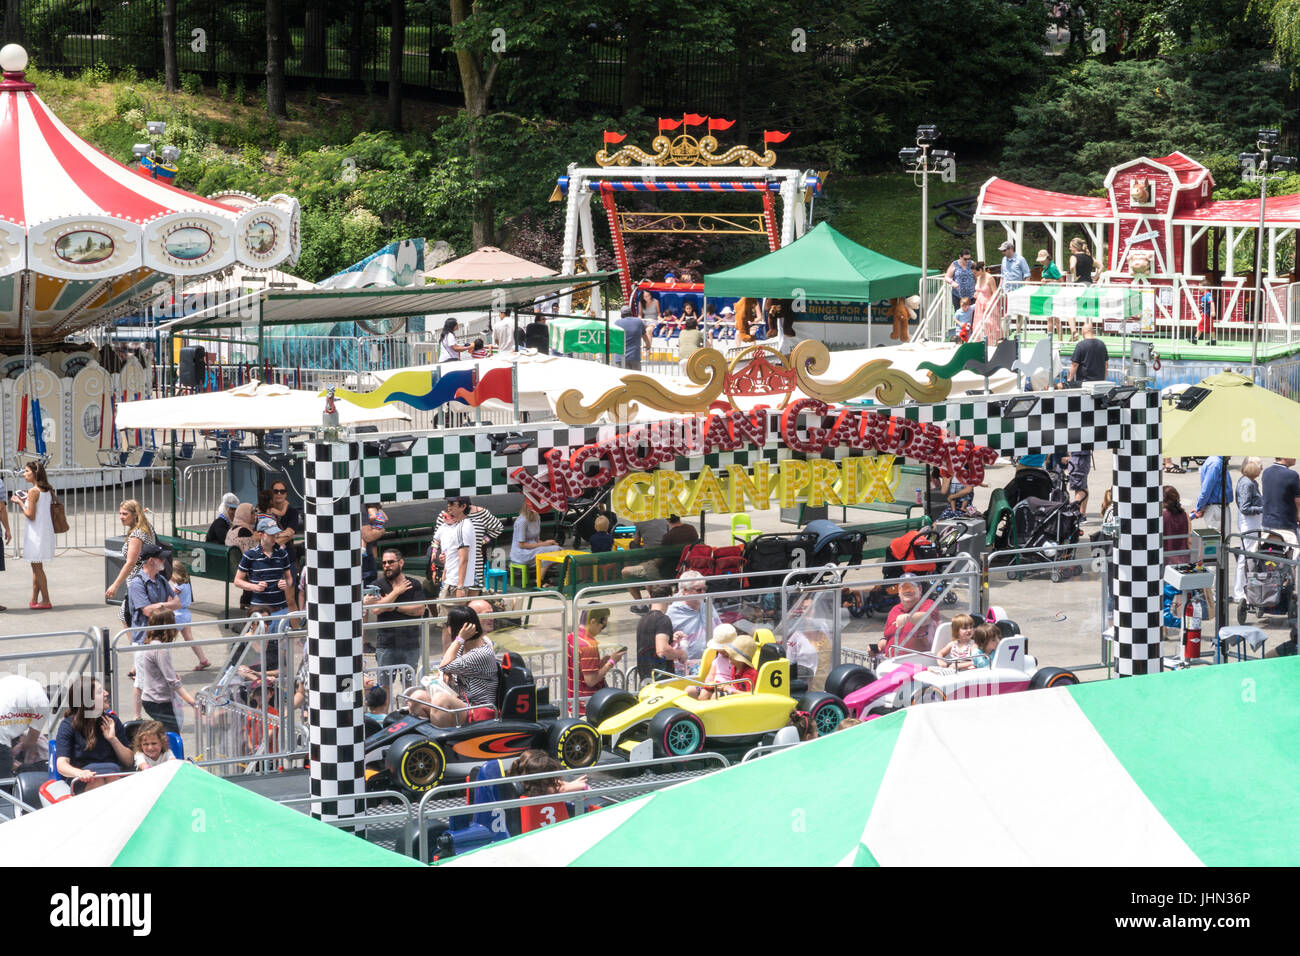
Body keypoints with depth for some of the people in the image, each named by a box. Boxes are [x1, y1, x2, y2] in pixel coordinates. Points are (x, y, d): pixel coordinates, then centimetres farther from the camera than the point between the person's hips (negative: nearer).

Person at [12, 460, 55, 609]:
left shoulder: (33, 491, -16)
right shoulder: (47, 490, 9)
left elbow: (30, 515, -18)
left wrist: (20, 502, -6)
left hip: (36, 532, -9)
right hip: (45, 530, 9)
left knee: (37, 567, -2)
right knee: (37, 567, 15)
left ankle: (45, 601, -1)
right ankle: (34, 600, 19)